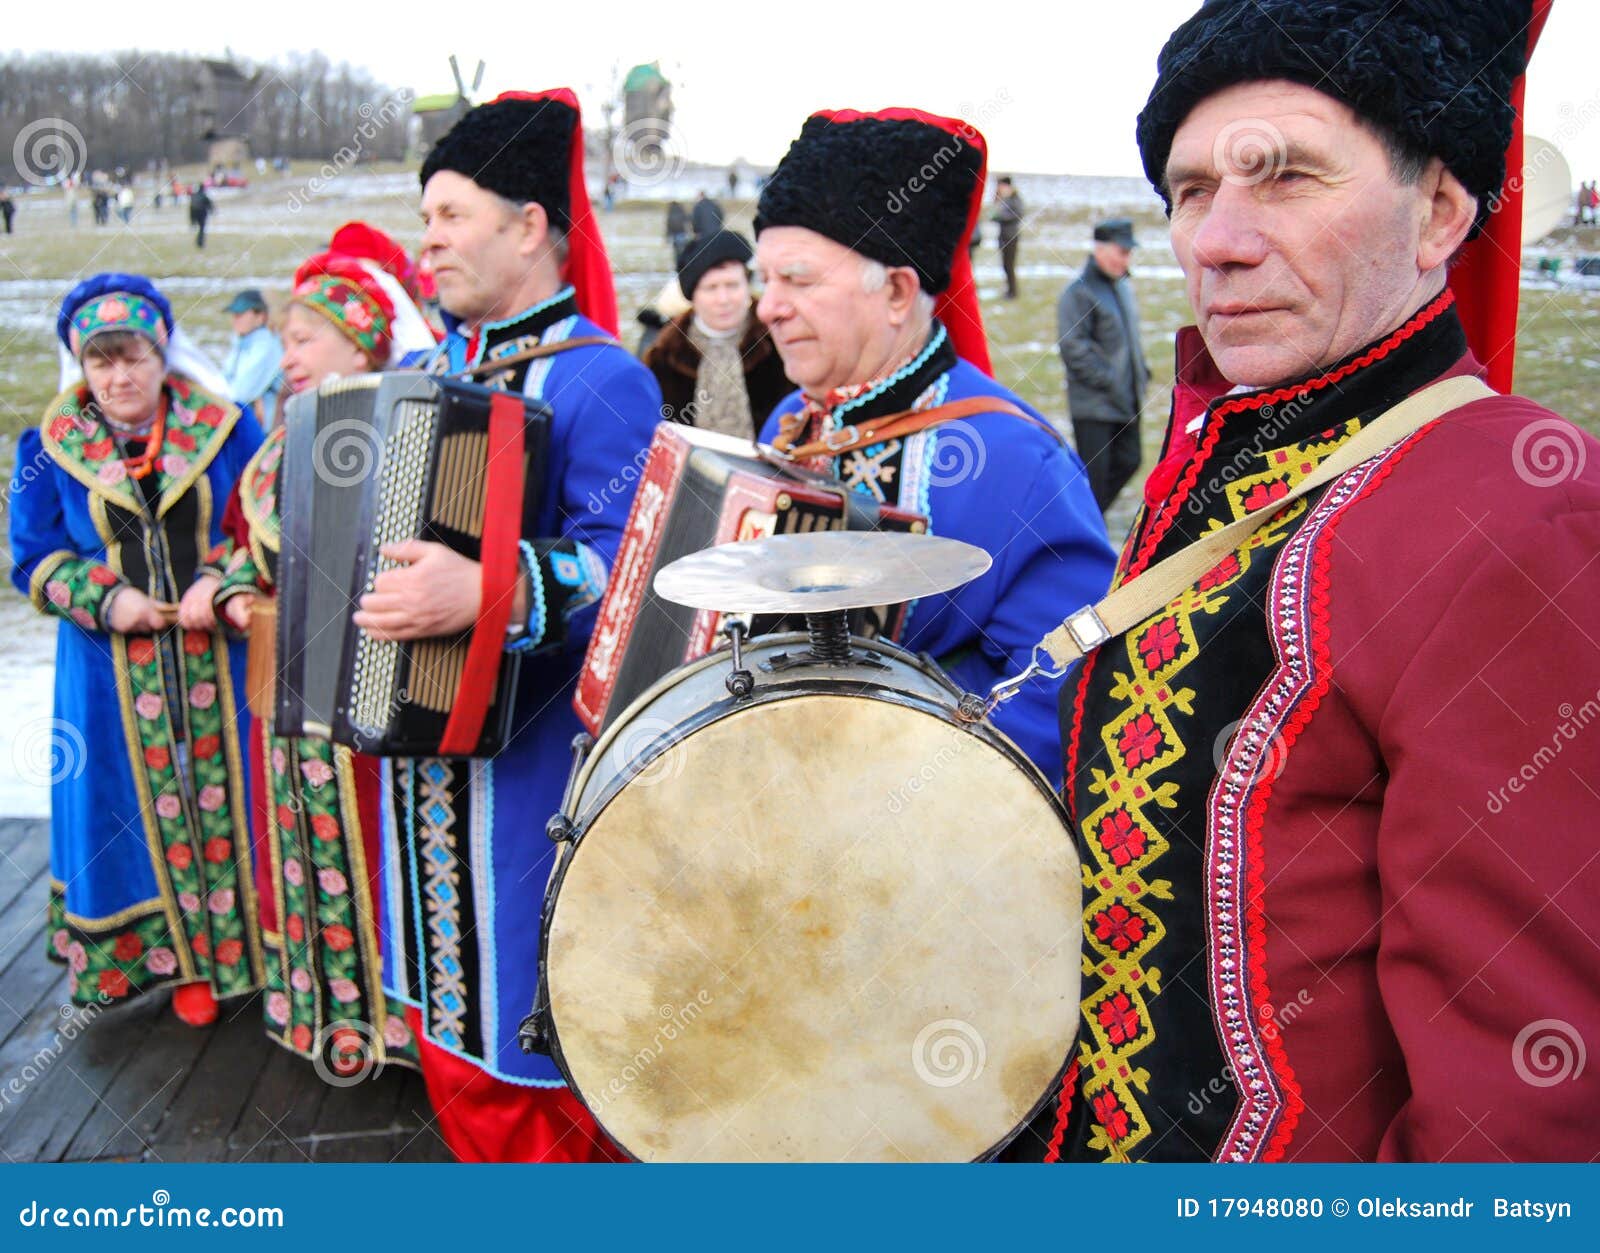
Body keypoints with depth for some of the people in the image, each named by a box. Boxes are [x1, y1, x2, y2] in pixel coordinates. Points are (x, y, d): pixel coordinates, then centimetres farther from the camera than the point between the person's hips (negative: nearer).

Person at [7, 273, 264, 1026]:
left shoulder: (224, 428, 0)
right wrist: (104, 599, -11)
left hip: (217, 652, 0)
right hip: (112, 673, 0)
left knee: (221, 794, 5)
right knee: (144, 808, 7)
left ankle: (237, 940, 19)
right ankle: (183, 959, 23)